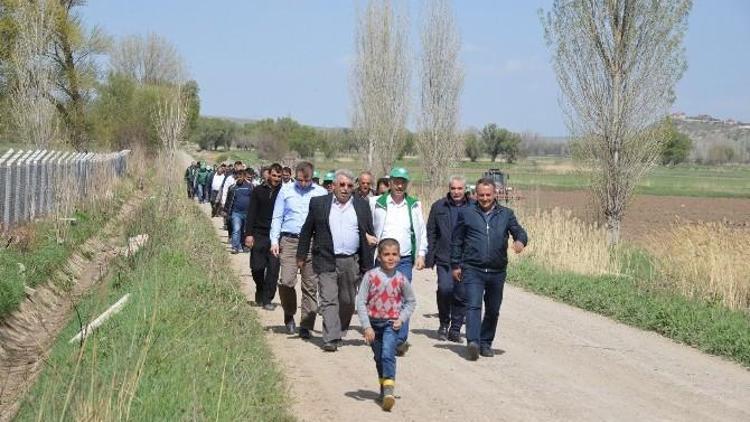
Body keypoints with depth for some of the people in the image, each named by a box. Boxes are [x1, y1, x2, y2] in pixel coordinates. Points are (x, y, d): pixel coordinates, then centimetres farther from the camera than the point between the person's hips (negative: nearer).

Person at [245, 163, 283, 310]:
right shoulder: (258, 191, 6)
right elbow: (251, 214, 4)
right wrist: (248, 234, -4)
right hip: (259, 235, 1)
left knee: (273, 268, -5)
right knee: (257, 267, 3)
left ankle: (267, 299, 4)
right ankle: (260, 293, 27)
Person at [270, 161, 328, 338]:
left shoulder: (321, 193, 7)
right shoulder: (286, 191, 9)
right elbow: (277, 217, 11)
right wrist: (274, 240, 2)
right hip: (289, 241, 0)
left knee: (310, 286, 0)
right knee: (286, 281, -12)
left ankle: (306, 326, 8)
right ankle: (289, 314, 14)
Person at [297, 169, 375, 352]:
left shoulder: (362, 205, 8)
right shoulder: (319, 203, 4)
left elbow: (369, 235, 10)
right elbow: (306, 231, 9)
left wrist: (368, 264, 5)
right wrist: (301, 255, 6)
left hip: (352, 262, 2)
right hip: (326, 261, -2)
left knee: (348, 301, 10)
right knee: (328, 300, -8)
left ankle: (340, 332, 31)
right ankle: (331, 339, -11)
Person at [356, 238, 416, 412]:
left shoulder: (401, 279, -5)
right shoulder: (371, 276, -9)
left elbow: (411, 301, 10)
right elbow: (361, 302, -8)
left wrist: (402, 319, -4)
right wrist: (366, 326, -12)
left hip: (391, 324, -2)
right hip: (373, 323, 2)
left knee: (388, 355, -20)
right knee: (379, 358, 15)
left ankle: (388, 391, -26)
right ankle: (384, 388, 31)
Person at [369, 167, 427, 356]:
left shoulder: (414, 205, 9)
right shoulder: (376, 203, 4)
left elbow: (421, 232, 13)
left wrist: (421, 254, 5)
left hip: (405, 260, 0)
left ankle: (400, 340, -13)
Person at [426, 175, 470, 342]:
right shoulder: (439, 207, 6)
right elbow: (431, 233, 8)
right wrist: (429, 257, 3)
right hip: (444, 258, 0)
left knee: (461, 294, 2)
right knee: (445, 289, -13)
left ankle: (455, 329, 15)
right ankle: (444, 324, 8)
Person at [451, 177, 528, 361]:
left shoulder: (506, 214, 9)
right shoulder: (466, 213, 5)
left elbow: (519, 231, 3)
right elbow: (456, 241, 10)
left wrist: (520, 241, -21)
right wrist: (455, 265, 7)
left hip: (497, 271, 3)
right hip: (472, 270, -3)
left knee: (493, 310, 11)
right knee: (473, 306, -17)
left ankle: (486, 343, 25)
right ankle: (473, 342, -27)